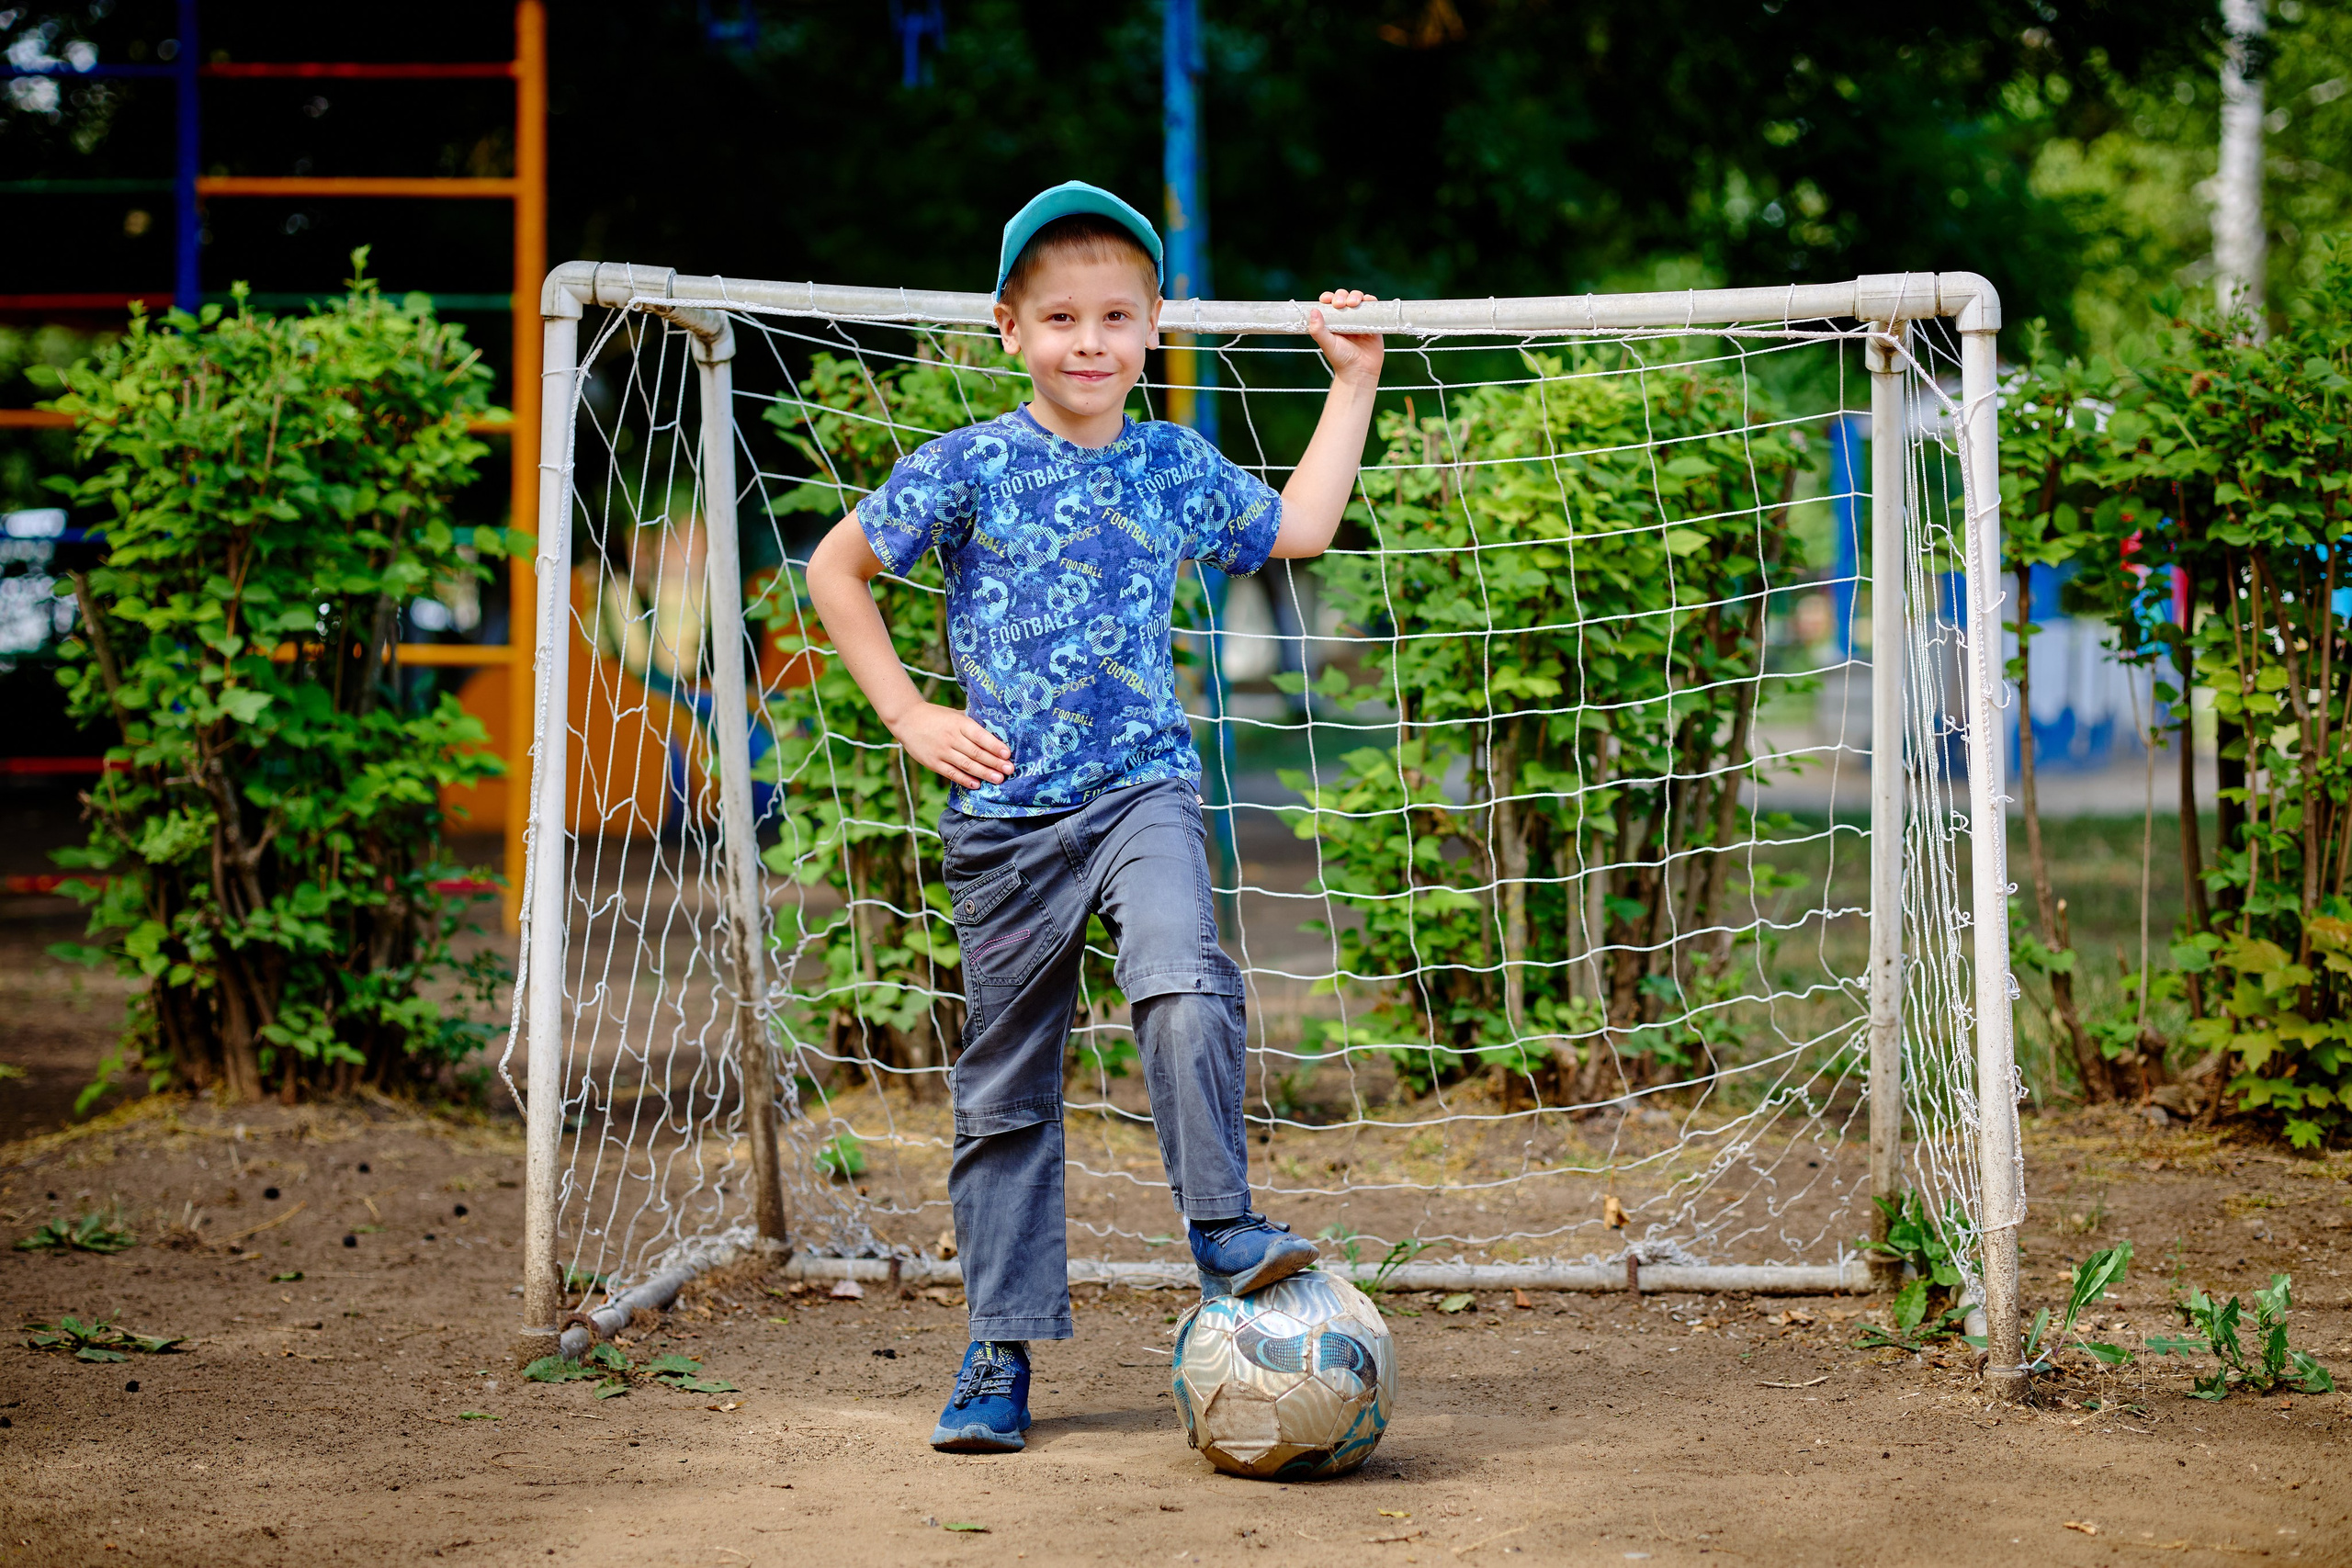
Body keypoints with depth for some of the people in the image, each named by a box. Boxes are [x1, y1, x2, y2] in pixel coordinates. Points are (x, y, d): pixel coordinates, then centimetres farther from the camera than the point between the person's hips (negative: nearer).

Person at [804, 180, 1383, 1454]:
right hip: (1005, 812, -1)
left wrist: (1352, 383, 22)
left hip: (1142, 791, 1)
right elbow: (835, 569, 6)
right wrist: (909, 715, 0)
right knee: (1003, 1090, 6)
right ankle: (1000, 1356, 15)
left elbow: (1297, 530, 24)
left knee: (1185, 988, -29)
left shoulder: (1177, 467, 6)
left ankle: (1223, 1231, -17)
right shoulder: (969, 467, -4)